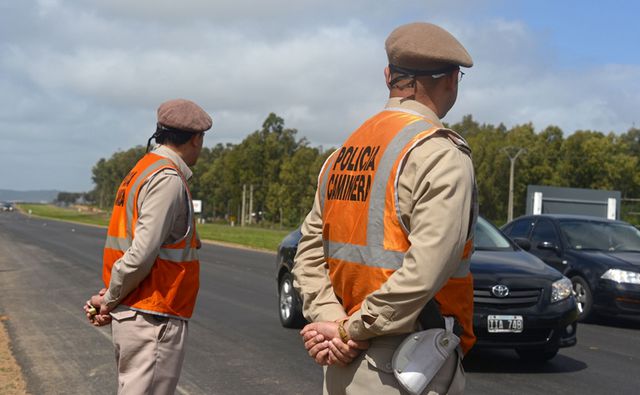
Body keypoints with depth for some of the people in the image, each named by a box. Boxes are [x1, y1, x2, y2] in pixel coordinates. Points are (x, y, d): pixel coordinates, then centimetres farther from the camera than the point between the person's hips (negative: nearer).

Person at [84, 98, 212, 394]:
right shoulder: (168, 180, -16)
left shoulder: (141, 172, 15)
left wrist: (109, 298, 3)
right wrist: (110, 300, -8)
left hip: (131, 315, 10)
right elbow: (141, 254, -22)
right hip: (153, 320, -10)